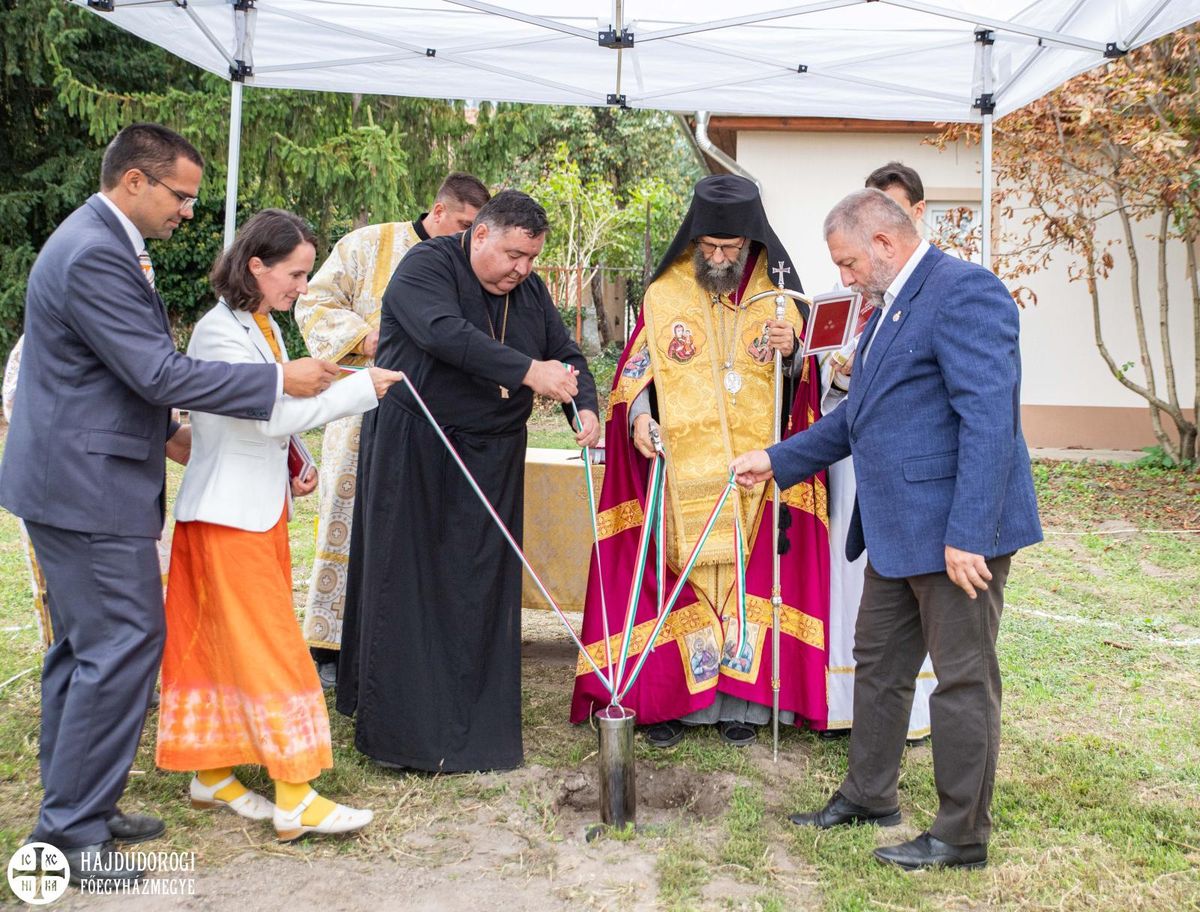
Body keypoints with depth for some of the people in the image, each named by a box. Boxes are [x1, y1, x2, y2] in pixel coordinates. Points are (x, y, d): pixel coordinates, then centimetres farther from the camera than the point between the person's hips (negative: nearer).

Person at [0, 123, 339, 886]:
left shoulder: (101, 243, 14)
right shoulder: (94, 256, -20)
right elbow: (159, 371, -24)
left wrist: (164, 431, 19)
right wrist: (280, 381, -19)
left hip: (70, 479, 11)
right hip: (89, 486, -11)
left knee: (84, 646, 16)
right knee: (124, 646, -6)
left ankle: (74, 806, 28)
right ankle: (72, 832, 4)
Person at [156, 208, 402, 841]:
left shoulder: (263, 326, 13)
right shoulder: (219, 333, -17)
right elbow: (274, 414, -23)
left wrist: (296, 464, 3)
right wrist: (360, 387, -19)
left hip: (261, 507, 9)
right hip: (229, 512, -9)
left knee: (223, 644, 14)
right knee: (270, 647, -8)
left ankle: (211, 775, 24)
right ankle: (295, 800, -3)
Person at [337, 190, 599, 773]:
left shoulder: (529, 290, 10)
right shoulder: (426, 266, -11)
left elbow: (566, 351, 11)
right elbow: (446, 333, -28)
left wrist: (585, 406, -9)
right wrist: (528, 371, -32)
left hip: (491, 457, 6)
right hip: (412, 450, -6)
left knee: (481, 588, 6)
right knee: (408, 583, -2)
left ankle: (473, 721, 14)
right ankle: (400, 720, 7)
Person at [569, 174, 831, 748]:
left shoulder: (779, 298, 7)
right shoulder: (663, 297, 4)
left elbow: (804, 382, 8)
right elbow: (633, 374, 7)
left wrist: (791, 353, -13)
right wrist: (639, 415, -13)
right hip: (679, 472, -1)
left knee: (748, 581, 2)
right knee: (676, 577, 0)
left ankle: (739, 699, 12)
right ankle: (667, 697, 10)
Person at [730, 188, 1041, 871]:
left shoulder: (965, 291, -15)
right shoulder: (892, 305, 16)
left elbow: (990, 420, -23)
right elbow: (860, 414, 23)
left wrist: (967, 534, -26)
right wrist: (777, 461, 20)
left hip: (958, 531, -10)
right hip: (898, 532, 10)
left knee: (964, 679, 2)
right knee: (878, 665, 19)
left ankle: (962, 836, 15)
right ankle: (869, 796, 35)